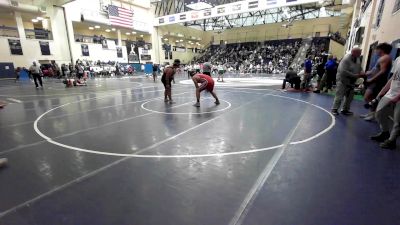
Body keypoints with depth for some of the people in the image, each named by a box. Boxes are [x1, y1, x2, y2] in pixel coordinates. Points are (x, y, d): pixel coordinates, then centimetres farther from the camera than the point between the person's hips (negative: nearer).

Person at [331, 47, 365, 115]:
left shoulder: (358, 59, 6)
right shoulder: (346, 59, -17)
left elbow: (359, 68, 15)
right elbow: (343, 71, -26)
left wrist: (361, 73, -8)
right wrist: (355, 75, -24)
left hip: (351, 81, 8)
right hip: (343, 80, -8)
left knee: (350, 97, 10)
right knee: (339, 96, -8)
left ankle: (345, 109, 19)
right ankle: (335, 109, 1)